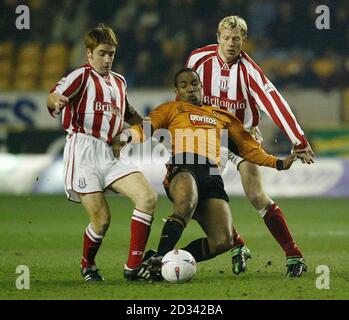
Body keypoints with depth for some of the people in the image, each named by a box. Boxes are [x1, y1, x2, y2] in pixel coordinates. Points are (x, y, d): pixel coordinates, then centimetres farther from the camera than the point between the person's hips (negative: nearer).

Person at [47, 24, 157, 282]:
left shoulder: (119, 81, 22)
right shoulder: (82, 76, 1)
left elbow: (129, 115, 39)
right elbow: (55, 96, -18)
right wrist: (56, 100, -42)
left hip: (109, 155, 6)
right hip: (83, 152, -6)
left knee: (148, 197, -14)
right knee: (101, 217, -11)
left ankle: (133, 266, -12)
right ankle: (87, 265, 19)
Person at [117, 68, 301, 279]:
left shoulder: (222, 116, 36)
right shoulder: (171, 109, 26)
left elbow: (247, 146, 39)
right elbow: (146, 129, 11)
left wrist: (278, 163, 30)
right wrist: (127, 135, -13)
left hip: (211, 177, 4)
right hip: (181, 169, -4)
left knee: (223, 242, -18)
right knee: (186, 205, -41)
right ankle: (159, 258, -41)